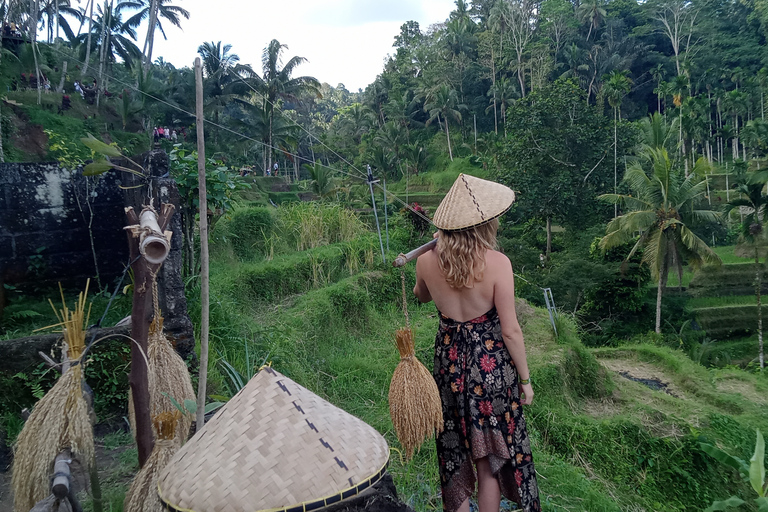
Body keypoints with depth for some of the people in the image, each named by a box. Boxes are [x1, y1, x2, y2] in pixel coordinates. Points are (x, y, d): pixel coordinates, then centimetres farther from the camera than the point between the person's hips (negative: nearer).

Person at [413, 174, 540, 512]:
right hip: (491, 364, -3)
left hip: (449, 362, 4)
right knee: (491, 458, 16)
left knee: (455, 450, 21)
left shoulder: (426, 260, -9)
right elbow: (510, 330, -15)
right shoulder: (497, 263, -20)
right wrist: (525, 379, -2)